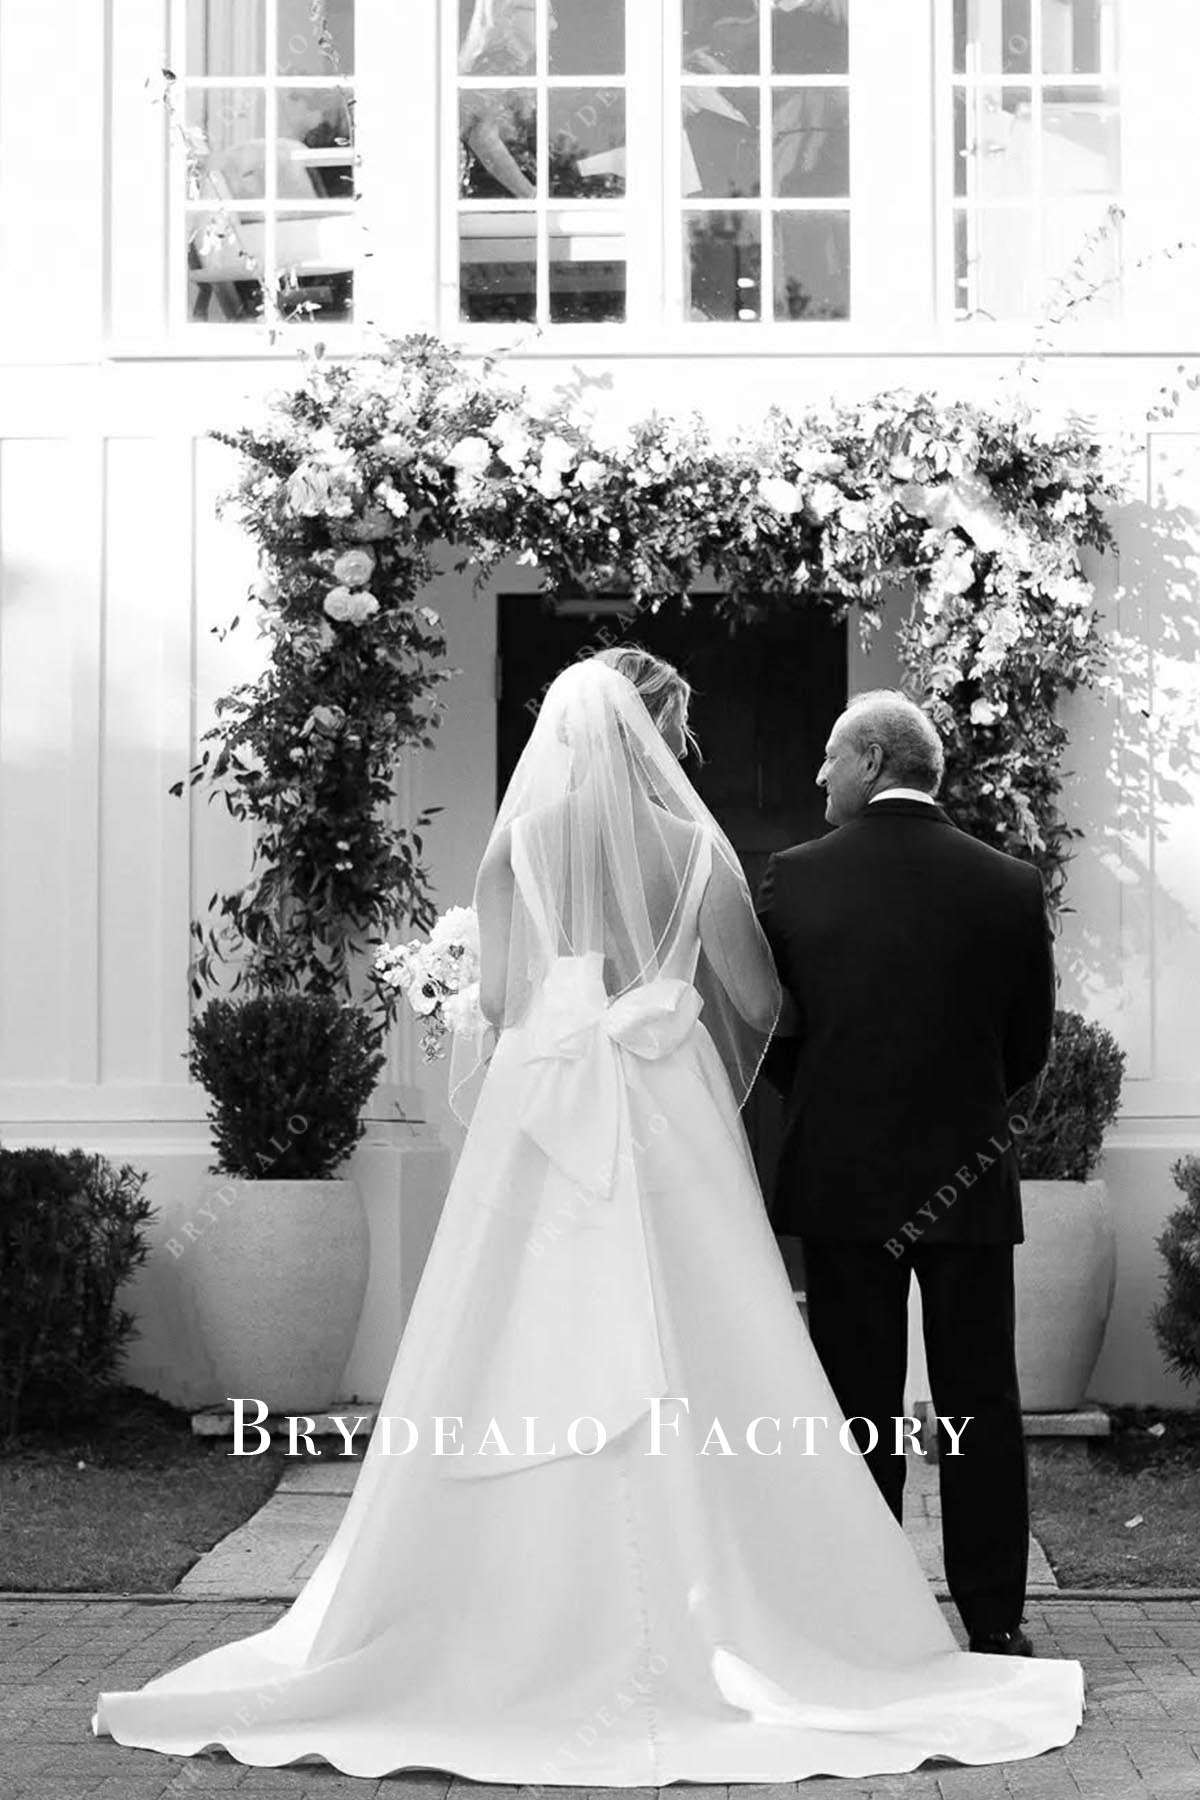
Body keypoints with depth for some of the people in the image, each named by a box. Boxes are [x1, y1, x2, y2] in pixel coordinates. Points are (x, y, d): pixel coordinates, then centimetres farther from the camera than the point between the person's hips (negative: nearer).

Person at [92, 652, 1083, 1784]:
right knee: (682, 1371, 0)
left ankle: (520, 1622, 7)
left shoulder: (517, 843, 4)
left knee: (527, 1372, 4)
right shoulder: (692, 847, -1)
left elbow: (497, 998, 7)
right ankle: (697, 1628, 2)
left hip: (539, 1122, 2)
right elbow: (760, 1001, 4)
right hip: (670, 1116, -2)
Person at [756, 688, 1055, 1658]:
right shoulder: (1010, 885, -4)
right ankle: (995, 1620, 12)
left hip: (840, 1177, 0)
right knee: (981, 1402, 9)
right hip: (969, 1178, 1)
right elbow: (1029, 1048, 4)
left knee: (859, 1403, 7)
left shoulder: (794, 878, -7)